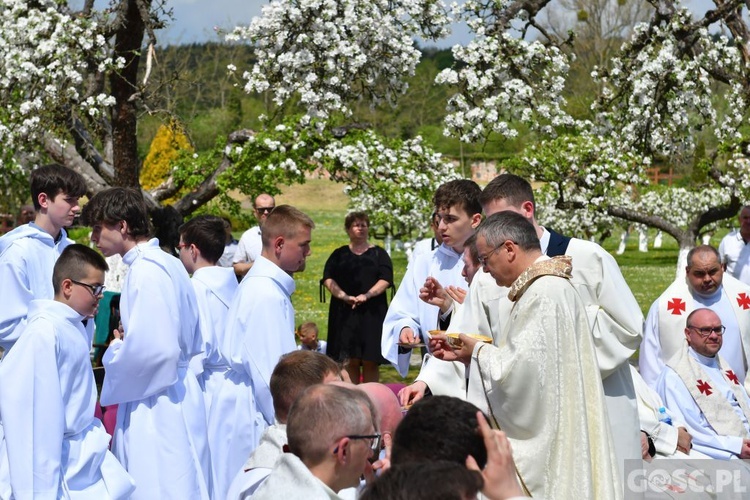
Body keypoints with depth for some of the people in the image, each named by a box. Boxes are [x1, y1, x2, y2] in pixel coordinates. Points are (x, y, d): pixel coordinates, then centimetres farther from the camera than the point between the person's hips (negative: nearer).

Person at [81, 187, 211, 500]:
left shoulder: (146, 272, -17)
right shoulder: (165, 263, 13)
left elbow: (152, 349, -25)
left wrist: (115, 352, -5)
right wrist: (126, 342, 11)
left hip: (156, 409, -10)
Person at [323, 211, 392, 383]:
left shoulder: (379, 254, 12)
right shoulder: (339, 255, 14)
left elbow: (385, 279, -1)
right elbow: (328, 279, 2)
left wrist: (367, 295, -16)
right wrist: (344, 296, -15)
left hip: (372, 312, -1)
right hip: (345, 313, 1)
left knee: (370, 362, -5)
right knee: (350, 361, -4)